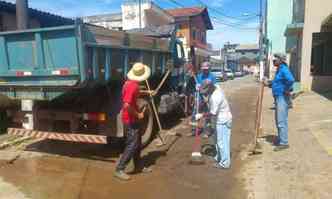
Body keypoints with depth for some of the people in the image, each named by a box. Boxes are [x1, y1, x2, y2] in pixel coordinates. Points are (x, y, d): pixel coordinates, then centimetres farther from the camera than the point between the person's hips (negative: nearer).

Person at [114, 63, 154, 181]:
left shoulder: (130, 83, 7)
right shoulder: (133, 85, -24)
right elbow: (127, 105, -31)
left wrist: (146, 92, 27)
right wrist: (137, 114, -20)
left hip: (132, 118, 10)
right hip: (130, 120, -10)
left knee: (137, 142, 18)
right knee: (132, 145, -5)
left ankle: (138, 166, 30)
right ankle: (119, 170, 2)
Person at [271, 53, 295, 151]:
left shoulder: (284, 69, -17)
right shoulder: (279, 70, 15)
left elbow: (291, 80, -35)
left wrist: (287, 90, -22)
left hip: (282, 98, -11)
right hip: (278, 97, 11)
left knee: (282, 121, -7)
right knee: (279, 121, 18)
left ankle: (284, 143, 0)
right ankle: (280, 139, 30)